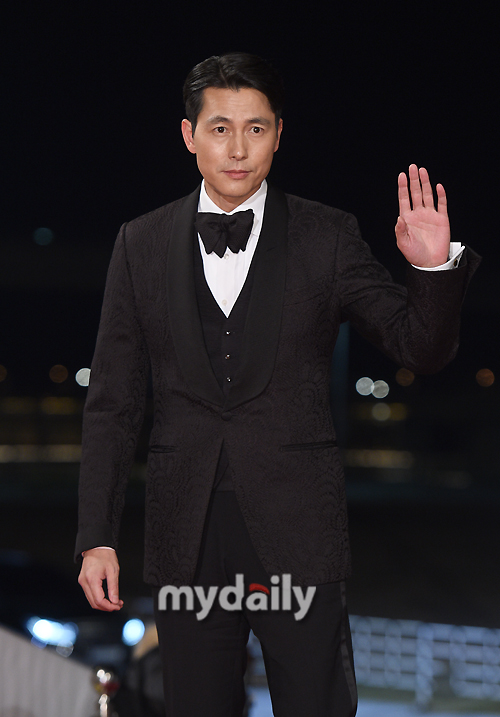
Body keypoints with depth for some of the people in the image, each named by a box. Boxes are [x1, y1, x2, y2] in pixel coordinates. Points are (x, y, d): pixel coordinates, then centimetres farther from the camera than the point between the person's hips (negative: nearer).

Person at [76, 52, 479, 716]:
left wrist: (434, 268, -20)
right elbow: (112, 403, 7)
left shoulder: (327, 237, 1)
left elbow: (421, 349, 0)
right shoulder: (143, 244, 6)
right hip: (187, 537, 2)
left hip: (297, 534, -1)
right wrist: (97, 537, 2)